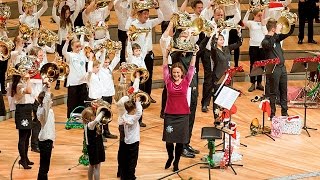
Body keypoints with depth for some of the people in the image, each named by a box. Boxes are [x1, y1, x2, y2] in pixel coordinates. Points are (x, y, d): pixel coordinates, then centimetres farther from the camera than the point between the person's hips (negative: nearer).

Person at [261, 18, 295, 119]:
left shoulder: (277, 37, 9)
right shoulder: (265, 41, -13)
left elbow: (289, 33, 15)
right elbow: (270, 45, -35)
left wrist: (292, 24, -3)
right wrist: (276, 33, -33)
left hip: (282, 67, 8)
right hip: (273, 69, -8)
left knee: (283, 91, 12)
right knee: (273, 93, 0)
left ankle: (284, 113, 21)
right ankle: (272, 114, 7)